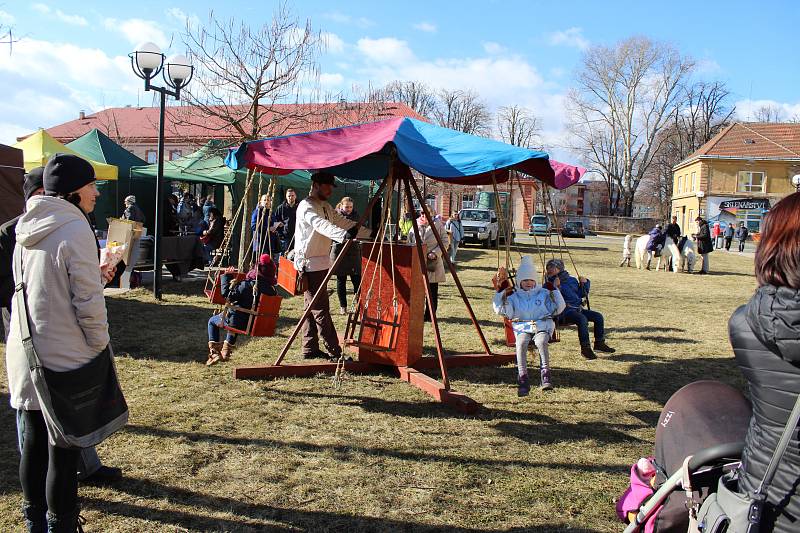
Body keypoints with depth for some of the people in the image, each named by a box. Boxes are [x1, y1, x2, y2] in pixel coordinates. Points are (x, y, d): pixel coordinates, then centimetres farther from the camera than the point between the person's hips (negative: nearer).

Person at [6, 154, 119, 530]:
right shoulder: (75, 228, -16)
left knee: (33, 444, 18)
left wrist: (93, 275, 14)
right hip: (65, 358, -8)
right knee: (64, 450, 5)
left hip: (25, 353, 8)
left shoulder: (29, 227, 8)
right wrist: (100, 345, -6)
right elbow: (88, 301, -17)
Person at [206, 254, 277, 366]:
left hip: (239, 322, -6)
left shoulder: (247, 285, -25)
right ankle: (226, 351, 44)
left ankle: (214, 352, 16)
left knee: (212, 321, 23)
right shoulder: (271, 289, -10)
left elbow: (227, 294, -20)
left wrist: (226, 276, -7)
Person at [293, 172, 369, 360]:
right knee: (321, 309, -7)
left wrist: (370, 234, 8)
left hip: (321, 263, 10)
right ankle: (335, 353, -7)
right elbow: (321, 225, -32)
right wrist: (343, 235, -49)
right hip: (310, 264, -10)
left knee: (313, 308, 12)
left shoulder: (326, 207, 17)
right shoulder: (306, 206, -13)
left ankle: (310, 349, 18)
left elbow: (344, 223, 16)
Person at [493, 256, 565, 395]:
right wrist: (502, 295, -6)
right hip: (522, 328, 0)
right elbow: (502, 311, 5)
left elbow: (558, 309, 12)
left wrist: (554, 292, 4)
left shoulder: (543, 293, 18)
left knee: (541, 342, -37)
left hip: (542, 326, 0)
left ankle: (545, 374, -40)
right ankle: (523, 379, -39)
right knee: (521, 344, -35)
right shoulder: (514, 296, 17)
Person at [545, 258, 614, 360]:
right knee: (582, 319, -32)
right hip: (564, 311, -7)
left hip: (577, 308, 7)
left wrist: (584, 283, 14)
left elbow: (581, 294, 28)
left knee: (598, 317, -5)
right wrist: (555, 287, -22)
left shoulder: (572, 280, 22)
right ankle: (585, 348, -27)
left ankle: (599, 343, 5)